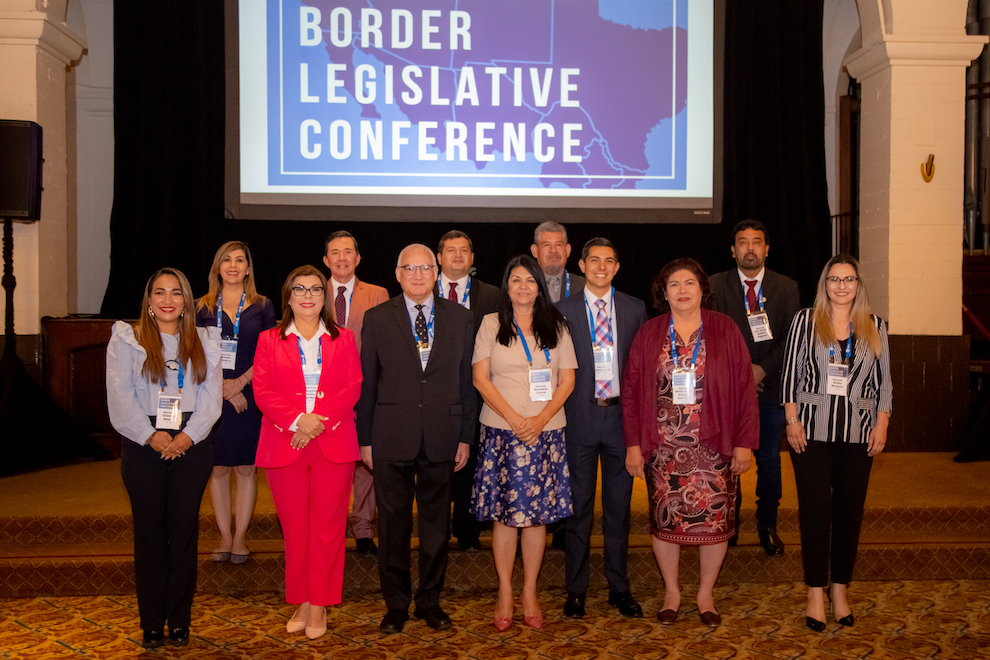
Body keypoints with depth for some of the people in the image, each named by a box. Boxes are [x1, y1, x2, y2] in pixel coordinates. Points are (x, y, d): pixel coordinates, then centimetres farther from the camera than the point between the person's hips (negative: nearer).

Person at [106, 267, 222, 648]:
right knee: (149, 531, 2)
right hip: (143, 444, -1)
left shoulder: (205, 341, 12)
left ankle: (180, 622, 12)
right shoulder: (126, 338, 6)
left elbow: (211, 395, 4)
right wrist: (151, 435, -11)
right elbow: (120, 396, -2)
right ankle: (151, 624, 11)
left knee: (184, 530, 3)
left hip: (191, 445, 1)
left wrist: (188, 435, -10)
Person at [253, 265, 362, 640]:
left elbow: (352, 388, 1)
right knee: (294, 528, 5)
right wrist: (298, 420, -15)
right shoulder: (269, 341, 10)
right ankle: (301, 603, 17)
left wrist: (320, 419, -13)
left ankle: (319, 606, 9)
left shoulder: (343, 339, 11)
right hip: (285, 445, 0)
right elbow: (263, 391, -1)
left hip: (334, 444, 0)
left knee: (327, 527, 1)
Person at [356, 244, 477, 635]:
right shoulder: (377, 319, 3)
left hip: (441, 439, 1)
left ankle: (430, 601, 25)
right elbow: (367, 383, 3)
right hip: (392, 440, -1)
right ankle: (396, 604, 21)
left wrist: (466, 437, 3)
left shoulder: (460, 318, 6)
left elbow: (467, 381, 7)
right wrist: (365, 440, 0)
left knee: (437, 523, 10)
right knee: (393, 524, 6)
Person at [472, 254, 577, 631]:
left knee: (537, 514, 3)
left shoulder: (556, 327, 9)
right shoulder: (491, 325, 6)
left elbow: (567, 380, 5)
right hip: (501, 430, -1)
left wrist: (540, 419, -8)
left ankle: (530, 594, 13)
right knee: (504, 514, 0)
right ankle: (504, 594, 11)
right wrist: (513, 418, -10)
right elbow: (480, 378, 0)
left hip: (545, 431, 1)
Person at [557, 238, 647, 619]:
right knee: (579, 505, 6)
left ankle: (619, 587, 23)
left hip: (621, 415, 2)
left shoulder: (635, 309, 7)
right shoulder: (563, 310, 2)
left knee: (619, 505, 10)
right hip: (580, 416, -1)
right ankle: (576, 590, 17)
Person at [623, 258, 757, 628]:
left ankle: (706, 593, 23)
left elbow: (744, 387, 0)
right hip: (663, 447, 1)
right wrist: (633, 444, -3)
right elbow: (631, 389, 3)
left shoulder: (725, 330, 1)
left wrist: (744, 442, -5)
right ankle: (671, 592, 25)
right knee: (665, 519, 7)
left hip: (713, 446, 0)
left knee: (715, 518, 4)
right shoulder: (648, 334, 4)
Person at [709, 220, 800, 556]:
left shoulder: (786, 287, 6)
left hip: (771, 387, 1)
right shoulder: (715, 285, 3)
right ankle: (729, 520, 20)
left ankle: (767, 524, 22)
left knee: (769, 461, 6)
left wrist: (763, 369, -10)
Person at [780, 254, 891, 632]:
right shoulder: (805, 321, 2)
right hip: (812, 431, -2)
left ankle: (840, 590, 19)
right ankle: (816, 593, 9)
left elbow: (884, 381, 10)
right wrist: (792, 420, -5)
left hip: (857, 434, 2)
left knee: (850, 511, 6)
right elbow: (790, 373, 1)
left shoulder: (875, 327, 8)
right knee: (814, 510, 0)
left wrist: (881, 425, 2)